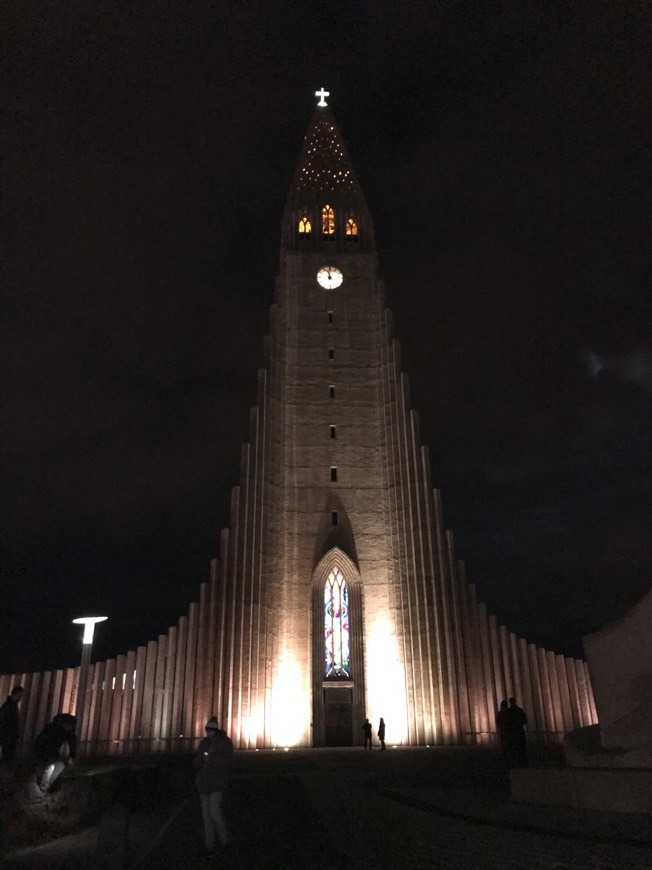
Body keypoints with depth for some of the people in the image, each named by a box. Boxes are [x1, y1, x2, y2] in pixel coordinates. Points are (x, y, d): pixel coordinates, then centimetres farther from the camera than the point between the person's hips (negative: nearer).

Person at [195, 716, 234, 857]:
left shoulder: (225, 742, -3)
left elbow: (227, 760, -9)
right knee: (206, 813, 8)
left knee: (215, 812, -12)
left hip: (217, 782, -5)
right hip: (203, 782, 5)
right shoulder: (204, 743, 11)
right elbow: (197, 761, 15)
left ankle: (224, 840, 8)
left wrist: (211, 759, -20)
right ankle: (209, 844, 18)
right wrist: (200, 760, -8)